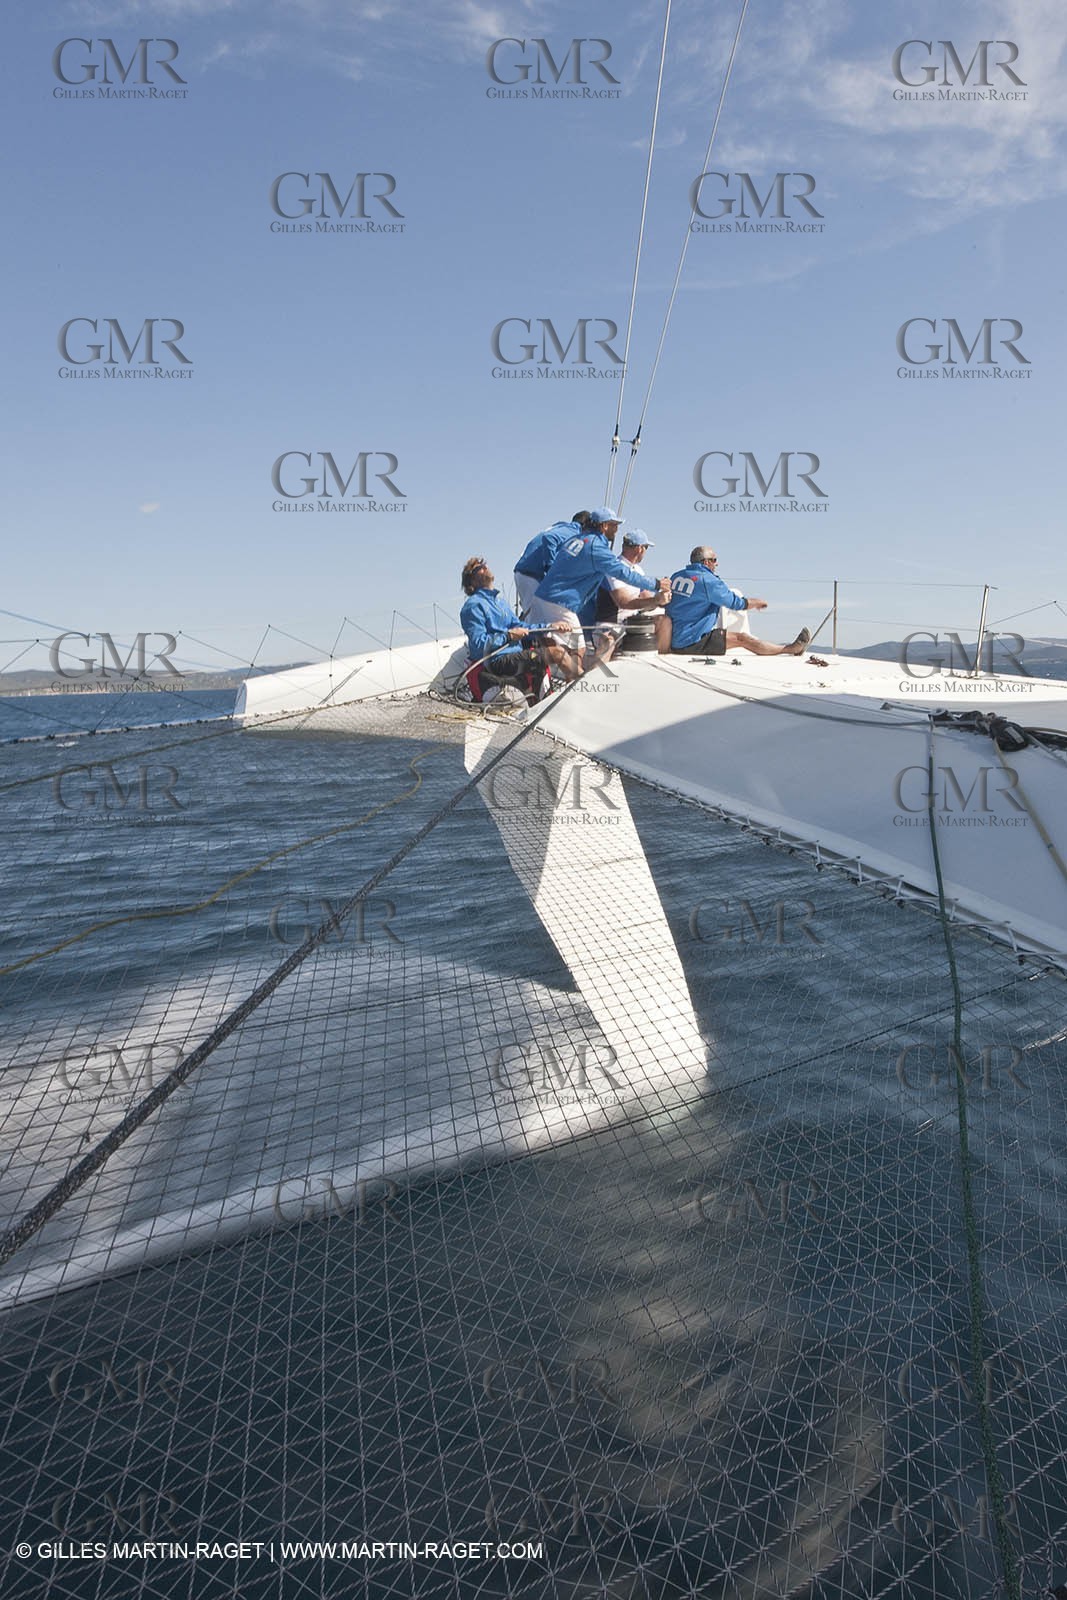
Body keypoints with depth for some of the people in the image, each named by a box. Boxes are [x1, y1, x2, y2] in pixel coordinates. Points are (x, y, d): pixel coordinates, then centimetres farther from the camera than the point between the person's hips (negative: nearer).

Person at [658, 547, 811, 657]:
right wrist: (757, 603, 17)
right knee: (743, 638, -5)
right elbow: (737, 603, -4)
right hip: (691, 644, -9)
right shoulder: (708, 580, -13)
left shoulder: (676, 576, 9)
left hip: (673, 642, 9)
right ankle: (791, 649, 6)